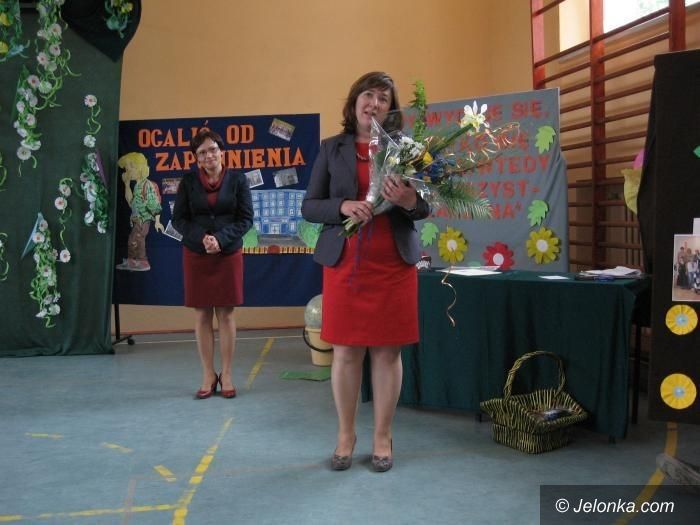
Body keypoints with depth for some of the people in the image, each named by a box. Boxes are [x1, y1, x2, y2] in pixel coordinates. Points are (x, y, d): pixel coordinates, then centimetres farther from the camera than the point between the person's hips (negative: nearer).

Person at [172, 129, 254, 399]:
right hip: (196, 255, 1)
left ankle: (226, 375, 13)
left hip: (229, 254, -1)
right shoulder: (188, 181, 3)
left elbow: (246, 218, -3)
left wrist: (221, 239, -16)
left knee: (225, 314, 3)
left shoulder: (237, 179, -1)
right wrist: (201, 237, -15)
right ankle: (208, 376, 13)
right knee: (201, 315, 4)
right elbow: (178, 219, 2)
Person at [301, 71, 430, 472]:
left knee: (388, 351, 5)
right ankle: (346, 436, 21)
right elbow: (309, 207, 4)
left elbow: (425, 208, 5)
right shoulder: (331, 149, 5)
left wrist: (410, 202, -18)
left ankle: (383, 438, 19)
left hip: (394, 264, 0)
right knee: (346, 351, 6)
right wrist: (342, 207, -15)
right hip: (344, 263, 0)